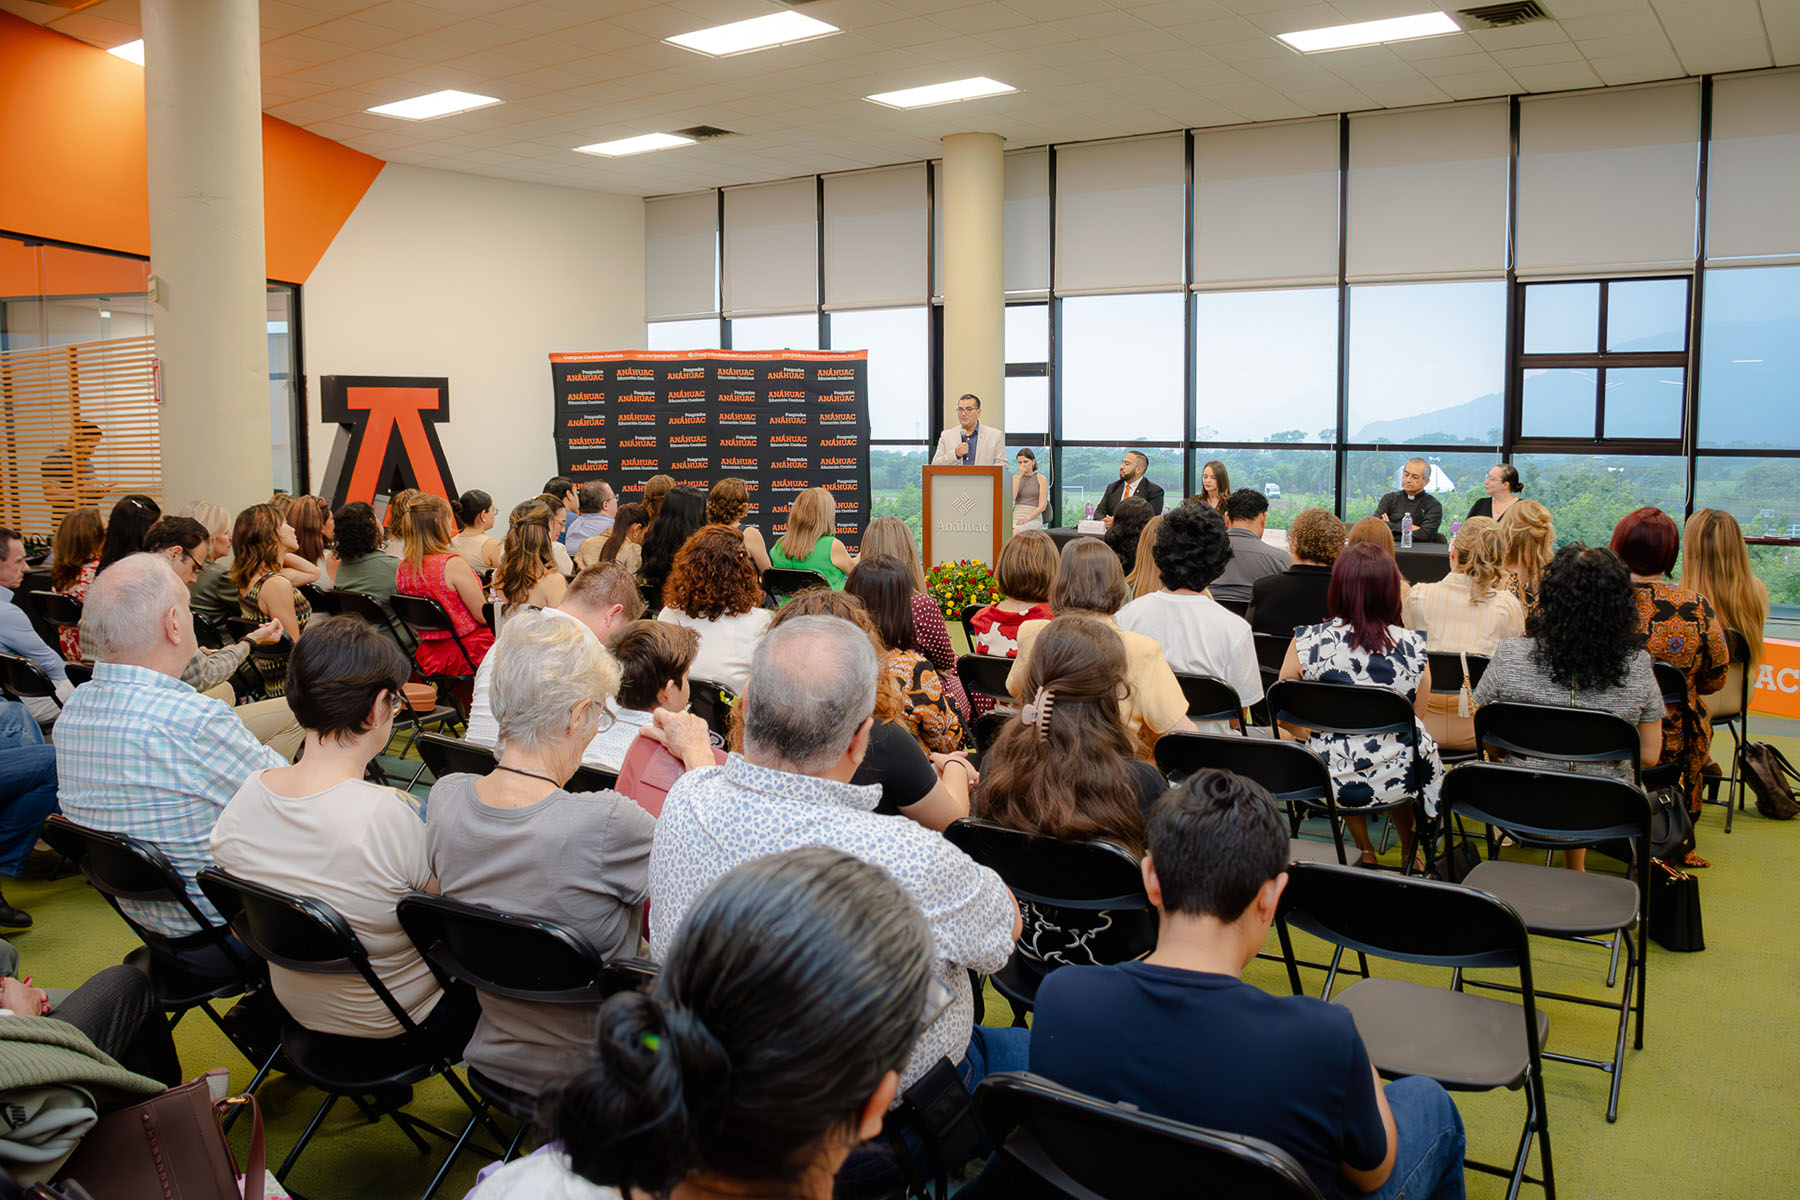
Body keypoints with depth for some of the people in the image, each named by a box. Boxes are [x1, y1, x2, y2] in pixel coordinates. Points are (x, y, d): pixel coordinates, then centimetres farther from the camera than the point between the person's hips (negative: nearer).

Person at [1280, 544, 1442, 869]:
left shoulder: (1307, 642, -12)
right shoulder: (1413, 646, -10)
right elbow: (1416, 719, 5)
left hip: (1327, 782, 0)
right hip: (1396, 781, 0)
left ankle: (1365, 852, 45)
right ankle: (1409, 853, 53)